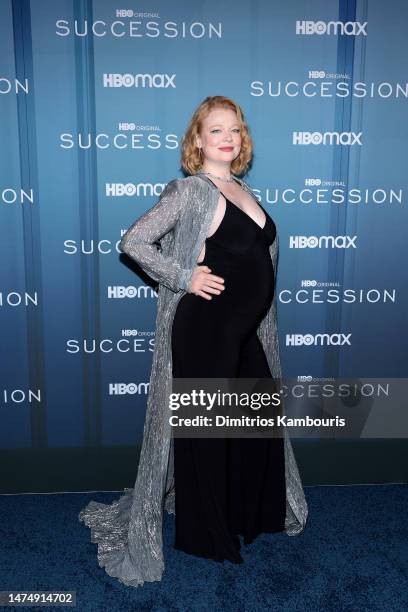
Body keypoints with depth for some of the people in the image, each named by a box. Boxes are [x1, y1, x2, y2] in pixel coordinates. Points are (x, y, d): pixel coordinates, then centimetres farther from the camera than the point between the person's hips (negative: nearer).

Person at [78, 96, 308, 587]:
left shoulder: (243, 190, 12)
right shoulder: (190, 190, -11)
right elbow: (132, 242, -15)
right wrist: (185, 278, -16)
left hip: (247, 331, 9)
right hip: (206, 329, -9)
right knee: (205, 430, 6)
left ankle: (253, 513, 43)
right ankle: (204, 534, 27)